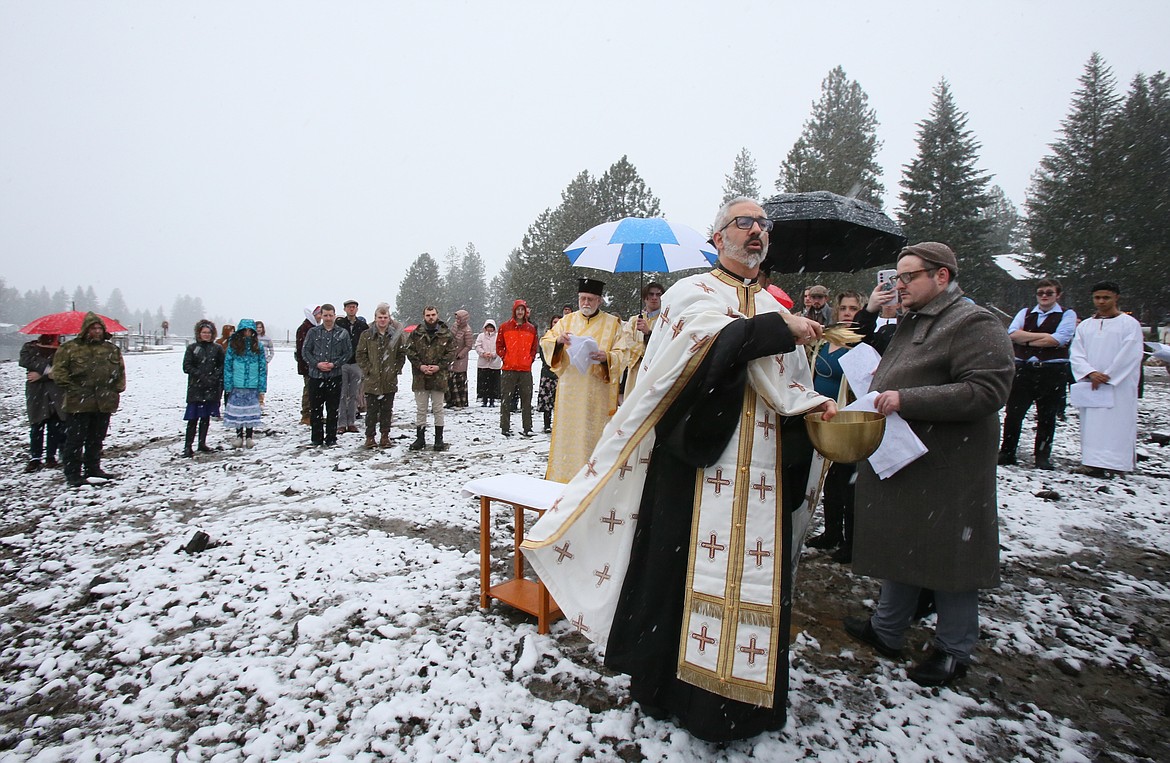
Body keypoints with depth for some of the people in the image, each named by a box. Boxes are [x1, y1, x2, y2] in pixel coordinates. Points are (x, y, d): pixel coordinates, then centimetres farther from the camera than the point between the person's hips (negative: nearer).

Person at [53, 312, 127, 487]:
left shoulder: (112, 349, 12)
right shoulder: (70, 348, -1)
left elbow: (120, 371, 18)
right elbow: (59, 371, -2)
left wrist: (116, 390, 8)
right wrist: (72, 389, -8)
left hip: (104, 403, 4)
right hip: (79, 403, -4)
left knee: (97, 439, 14)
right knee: (75, 439, -1)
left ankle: (93, 468, 26)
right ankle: (73, 472, 7)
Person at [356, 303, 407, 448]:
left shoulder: (396, 335, 4)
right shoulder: (367, 335, 1)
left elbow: (401, 355, 8)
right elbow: (361, 355, 3)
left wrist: (396, 370, -1)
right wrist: (368, 370, -6)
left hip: (390, 381, 1)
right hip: (371, 380, -1)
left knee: (387, 410, 8)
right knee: (372, 411, 2)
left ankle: (385, 436, 18)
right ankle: (370, 437, 12)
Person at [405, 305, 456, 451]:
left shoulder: (446, 334, 1)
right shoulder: (416, 333, 4)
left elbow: (451, 353, -1)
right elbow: (410, 351, 2)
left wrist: (439, 366, -12)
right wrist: (420, 366, -11)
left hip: (438, 377, -1)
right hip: (420, 377, 1)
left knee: (438, 409, 6)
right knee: (420, 409, 9)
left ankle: (439, 439, 15)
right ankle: (420, 438, 18)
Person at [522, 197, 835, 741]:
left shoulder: (775, 307, 19)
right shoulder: (692, 292, 2)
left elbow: (789, 386, 19)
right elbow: (711, 338, -21)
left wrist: (815, 405, 0)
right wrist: (777, 329, -21)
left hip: (761, 471, 6)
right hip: (701, 461, -5)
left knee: (754, 571, 9)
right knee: (687, 568, 0)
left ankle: (742, 692, 24)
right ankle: (666, 682, 19)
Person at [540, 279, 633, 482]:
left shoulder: (613, 324, 5)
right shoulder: (567, 320, 12)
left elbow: (623, 353, -3)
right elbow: (545, 342, 8)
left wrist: (607, 357, -24)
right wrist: (558, 340, -14)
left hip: (597, 392, -2)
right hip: (570, 390, 2)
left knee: (593, 433, -2)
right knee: (566, 431, 4)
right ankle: (561, 474, 13)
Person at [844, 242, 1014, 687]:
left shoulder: (975, 324, -13)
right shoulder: (911, 322, 15)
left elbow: (987, 391, -24)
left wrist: (908, 399, -27)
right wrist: (880, 393, 11)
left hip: (946, 471, -9)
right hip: (900, 459, 9)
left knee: (948, 558, 5)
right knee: (899, 547, 18)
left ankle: (953, 651, 23)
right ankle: (887, 631, 33)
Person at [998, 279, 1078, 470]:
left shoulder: (1067, 315, 5)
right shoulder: (1025, 313, 13)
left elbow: (1057, 340, -13)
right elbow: (1012, 334, -6)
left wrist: (1026, 339, -7)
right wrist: (1043, 336, -12)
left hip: (1053, 371, -2)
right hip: (1023, 368, 2)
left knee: (1047, 416, 7)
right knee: (1013, 413, 0)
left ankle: (1042, 456, 17)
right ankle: (1007, 453, 10)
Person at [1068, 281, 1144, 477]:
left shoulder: (1130, 324, 2)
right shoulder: (1084, 326, 14)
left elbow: (1129, 357, -7)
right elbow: (1076, 354, 5)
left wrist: (1105, 377, -12)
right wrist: (1091, 373, -12)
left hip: (1119, 386, -4)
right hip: (1089, 386, 4)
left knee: (1116, 423, -7)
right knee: (1091, 424, 1)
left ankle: (1111, 463, -7)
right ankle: (1093, 462, 3)